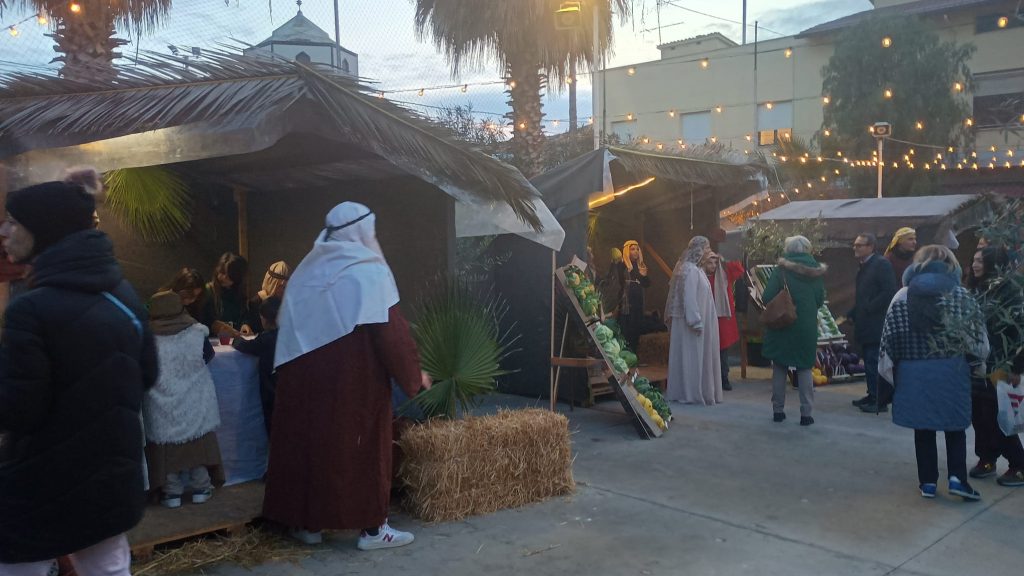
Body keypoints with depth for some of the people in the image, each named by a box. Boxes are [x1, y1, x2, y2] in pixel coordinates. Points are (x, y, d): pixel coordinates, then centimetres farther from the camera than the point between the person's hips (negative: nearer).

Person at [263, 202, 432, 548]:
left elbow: (288, 327, 12)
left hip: (305, 376, 6)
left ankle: (307, 523, 19)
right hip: (356, 379, -6)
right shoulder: (369, 272, -10)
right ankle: (372, 528, 10)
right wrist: (414, 373, -3)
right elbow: (390, 330, -13)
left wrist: (295, 374, 19)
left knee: (311, 440, 12)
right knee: (365, 446, 4)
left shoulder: (307, 269, 9)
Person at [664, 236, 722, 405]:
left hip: (697, 320, 10)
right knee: (692, 356, -4)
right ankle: (691, 393, 2)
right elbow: (689, 298, -21)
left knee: (698, 357, 12)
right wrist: (696, 322, -23)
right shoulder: (690, 270, -16)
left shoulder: (695, 269, 15)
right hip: (693, 322, -10)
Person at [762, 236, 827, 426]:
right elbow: (820, 300, 3)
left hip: (782, 325, -2)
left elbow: (767, 297, -15)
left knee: (779, 368, 9)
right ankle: (806, 413, 6)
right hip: (807, 326, 2)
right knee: (805, 369, 10)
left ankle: (778, 410, 13)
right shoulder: (815, 270, 0)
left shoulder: (781, 269, -9)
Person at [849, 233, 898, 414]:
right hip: (865, 325, 9)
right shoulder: (864, 267, 17)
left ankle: (880, 401, -1)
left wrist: (869, 309, -16)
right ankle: (872, 396, 22)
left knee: (874, 363, -7)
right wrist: (853, 314, 9)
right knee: (869, 362, 14)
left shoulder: (881, 265, -10)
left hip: (876, 325, -9)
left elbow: (889, 292, -19)